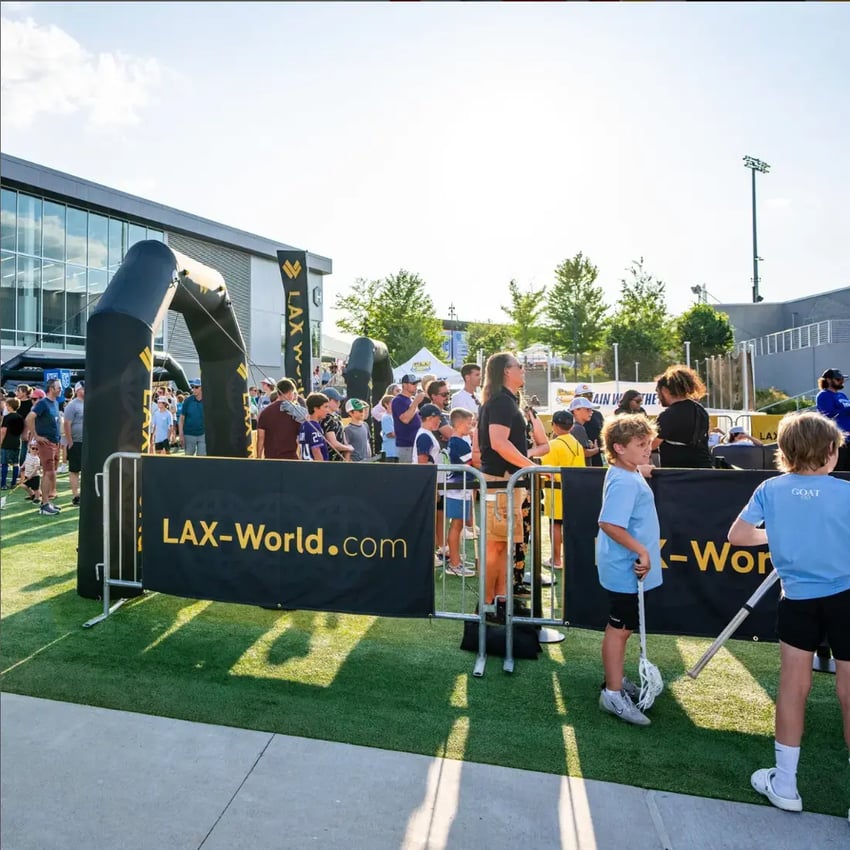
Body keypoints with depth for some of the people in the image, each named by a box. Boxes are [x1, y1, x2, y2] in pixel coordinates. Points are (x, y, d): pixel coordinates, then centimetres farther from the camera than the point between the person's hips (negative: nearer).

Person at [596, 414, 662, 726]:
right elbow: (609, 524, -32)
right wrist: (642, 551, -26)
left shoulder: (631, 473, 7)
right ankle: (613, 694, 15)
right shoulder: (624, 482, -24)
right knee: (619, 628, 2)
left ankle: (617, 681, 36)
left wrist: (643, 469, 16)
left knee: (623, 626, 21)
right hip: (626, 569, -10)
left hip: (629, 567, 10)